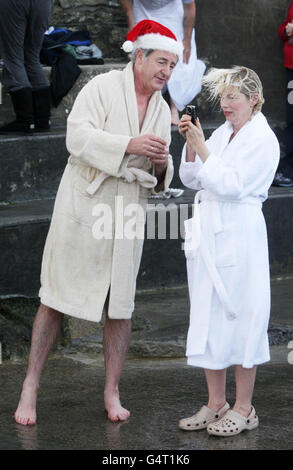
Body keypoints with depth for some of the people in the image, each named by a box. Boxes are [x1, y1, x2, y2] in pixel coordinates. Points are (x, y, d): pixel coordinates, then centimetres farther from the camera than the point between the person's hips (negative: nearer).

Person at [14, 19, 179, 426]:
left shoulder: (162, 110, 14)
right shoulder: (103, 87, -5)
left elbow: (161, 177, 17)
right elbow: (78, 136, -17)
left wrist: (161, 164, -6)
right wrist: (129, 145, -25)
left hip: (128, 212, 5)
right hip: (83, 205, -5)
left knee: (120, 304, 5)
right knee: (56, 298, -1)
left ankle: (112, 393, 16)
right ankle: (30, 387, 7)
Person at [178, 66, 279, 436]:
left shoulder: (263, 139, -9)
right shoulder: (222, 133, 13)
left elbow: (229, 185, -17)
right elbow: (191, 179, 13)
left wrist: (202, 148, -15)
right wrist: (191, 145, -1)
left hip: (238, 235, -8)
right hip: (208, 232, 8)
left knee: (240, 317, -1)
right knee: (209, 318, 10)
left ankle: (243, 409, 9)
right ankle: (216, 403, 20)